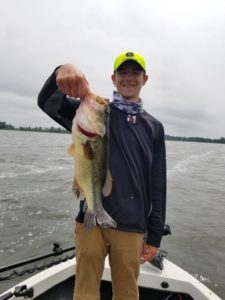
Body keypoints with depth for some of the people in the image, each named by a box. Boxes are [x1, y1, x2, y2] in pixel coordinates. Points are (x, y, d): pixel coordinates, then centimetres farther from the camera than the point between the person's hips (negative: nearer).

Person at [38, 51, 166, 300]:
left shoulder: (154, 127, 9)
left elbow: (157, 184, 7)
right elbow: (48, 103, -11)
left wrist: (155, 235, 6)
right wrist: (61, 72, -33)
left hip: (132, 227, 2)